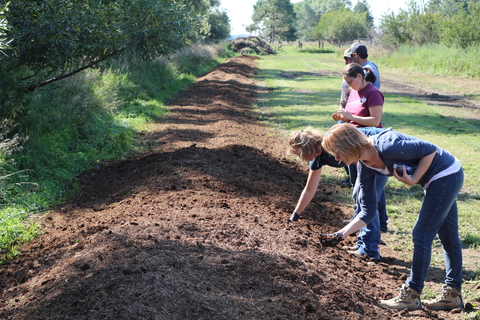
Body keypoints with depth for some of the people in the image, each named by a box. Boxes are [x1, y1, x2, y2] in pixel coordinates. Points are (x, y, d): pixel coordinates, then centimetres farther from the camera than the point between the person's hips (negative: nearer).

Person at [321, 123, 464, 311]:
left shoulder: (387, 146, -31)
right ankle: (452, 295, 30)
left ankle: (411, 295, 8)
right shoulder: (365, 167, -5)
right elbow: (368, 211, -3)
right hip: (443, 179, 9)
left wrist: (414, 180, -21)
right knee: (448, 237, 17)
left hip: (447, 174, -9)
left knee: (422, 235, -4)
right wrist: (343, 232, -12)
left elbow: (430, 150, -20)